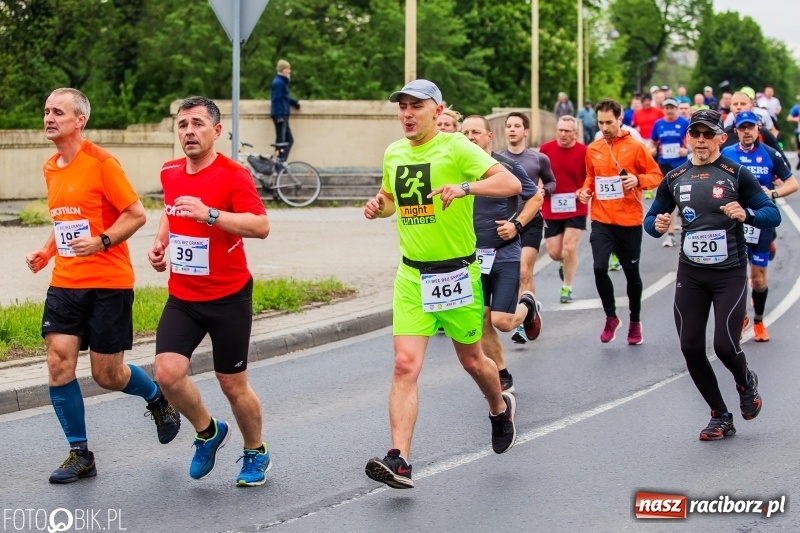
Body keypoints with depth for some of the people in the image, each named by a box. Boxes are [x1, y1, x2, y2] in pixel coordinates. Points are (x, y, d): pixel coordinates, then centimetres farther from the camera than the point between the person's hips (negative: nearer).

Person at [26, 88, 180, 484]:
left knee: (107, 374, 1)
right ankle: (79, 454, 7)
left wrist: (101, 241, -24)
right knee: (59, 364, -5)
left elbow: (136, 214, -11)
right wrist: (47, 251, 8)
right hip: (64, 283, 6)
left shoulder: (101, 163, -11)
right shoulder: (51, 169, 10)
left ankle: (158, 399, 34)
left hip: (108, 284, -6)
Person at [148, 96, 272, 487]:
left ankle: (255, 453, 31)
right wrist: (161, 240, 9)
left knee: (233, 384, 5)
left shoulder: (233, 175, -14)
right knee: (168, 373, -13)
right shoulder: (170, 173, 5)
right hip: (182, 297, 5)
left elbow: (261, 226, -27)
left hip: (228, 297, -5)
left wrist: (210, 214, -37)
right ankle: (208, 431, 15)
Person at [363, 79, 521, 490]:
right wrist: (377, 207, 3)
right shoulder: (393, 153, 7)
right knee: (405, 365, -10)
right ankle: (399, 460, -15)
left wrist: (464, 187, -37)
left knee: (471, 360, 15)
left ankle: (500, 408, 47)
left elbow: (511, 183, -22)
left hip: (456, 271, -4)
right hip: (411, 274, 4)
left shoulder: (456, 148, -11)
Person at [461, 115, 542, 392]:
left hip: (505, 253, -3)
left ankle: (526, 304, 27)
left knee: (502, 321, -9)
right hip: (471, 255, 3)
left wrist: (517, 224, -9)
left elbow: (536, 197, 3)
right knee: (481, 321, 3)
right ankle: (502, 377, 21)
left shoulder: (507, 166, -7)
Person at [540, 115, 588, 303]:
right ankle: (566, 263, 41)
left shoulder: (584, 152, -8)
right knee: (554, 252, 5)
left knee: (569, 248, -7)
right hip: (551, 210, 2)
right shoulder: (546, 149, -3)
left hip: (576, 209, -2)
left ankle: (567, 288, 9)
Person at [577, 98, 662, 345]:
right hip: (601, 220, 2)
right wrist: (585, 190, 0)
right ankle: (611, 317, 6)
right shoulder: (592, 150, 5)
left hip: (629, 221, -2)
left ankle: (635, 322, 29)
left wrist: (638, 180, -19)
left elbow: (656, 175, -1)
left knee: (632, 273, 9)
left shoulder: (635, 147, -5)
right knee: (600, 268, -15)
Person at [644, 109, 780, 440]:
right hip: (690, 274, 4)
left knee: (725, 346, -12)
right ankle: (720, 417, 18)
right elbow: (651, 218, 14)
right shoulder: (674, 179, 6)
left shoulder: (736, 174, -4)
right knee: (691, 349, 0)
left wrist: (746, 214, -25)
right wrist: (656, 225, -10)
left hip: (730, 274, -4)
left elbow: (773, 215, -5)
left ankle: (746, 383, 24)